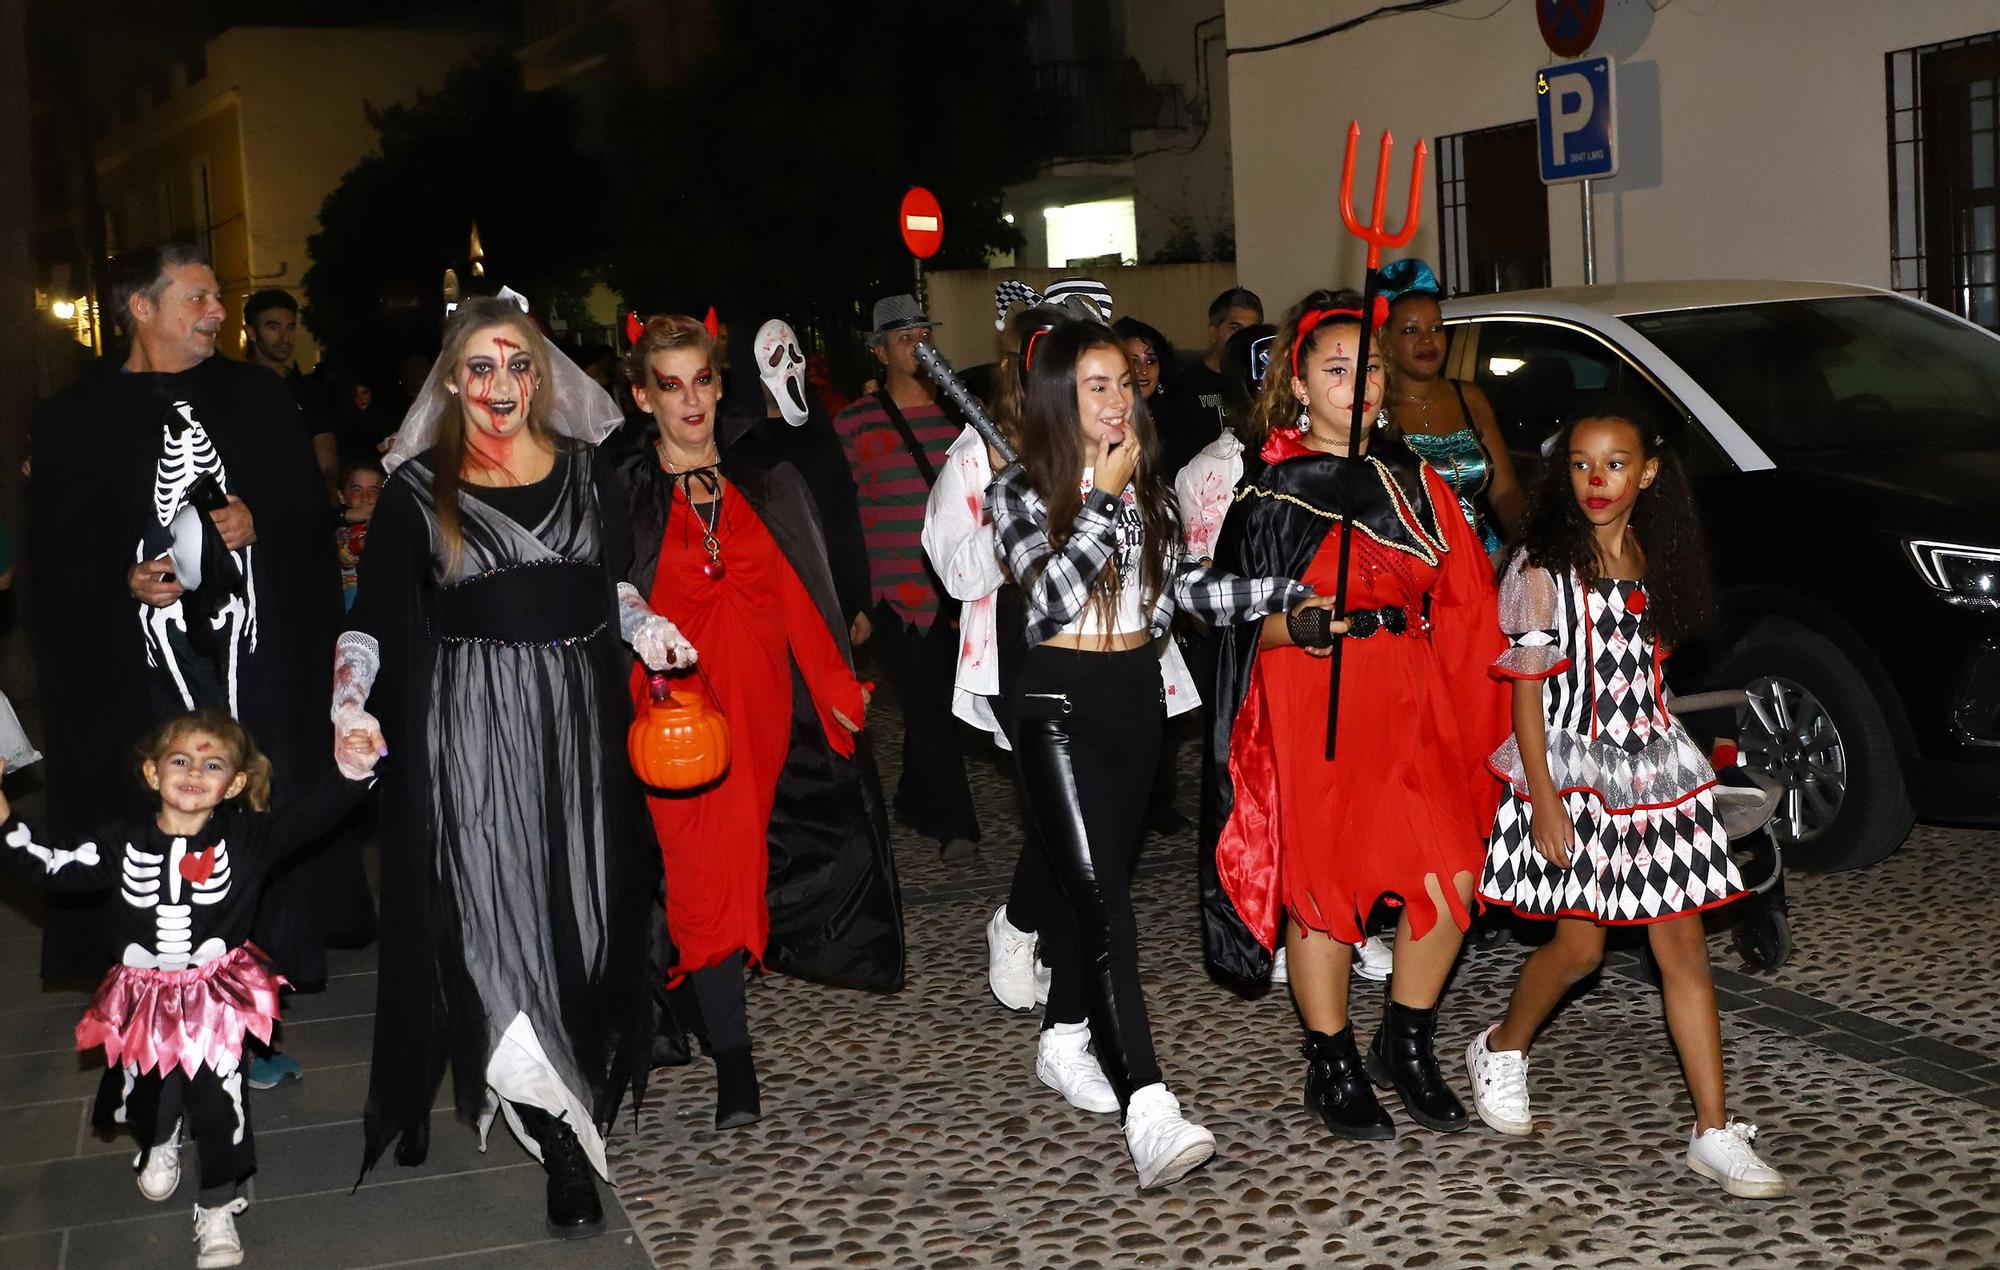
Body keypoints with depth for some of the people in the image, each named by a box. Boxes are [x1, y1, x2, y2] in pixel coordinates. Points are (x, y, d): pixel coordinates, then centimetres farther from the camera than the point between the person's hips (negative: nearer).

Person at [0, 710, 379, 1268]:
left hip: (219, 994, -2)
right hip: (146, 997, 2)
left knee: (219, 1100, -2)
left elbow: (308, 818, -23)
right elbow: (49, 863, -7)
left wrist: (352, 772, -40)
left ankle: (218, 1209, 19)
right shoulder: (123, 843, -7)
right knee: (149, 1087, 19)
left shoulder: (246, 839, -12)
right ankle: (159, 1143, 56)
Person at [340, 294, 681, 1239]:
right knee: (495, 922, -8)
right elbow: (375, 613, -1)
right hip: (470, 725, -3)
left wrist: (649, 631, 3)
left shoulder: (584, 468, 9)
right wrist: (351, 701, -15)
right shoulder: (419, 487, 2)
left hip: (577, 717, 3)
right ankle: (560, 1137, -4)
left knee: (580, 915, 3)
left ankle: (574, 1083, 16)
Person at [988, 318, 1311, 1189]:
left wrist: (1289, 591, -5)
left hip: (1136, 695, 6)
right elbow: (1054, 598, -19)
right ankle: (1148, 1108, -24)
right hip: (1061, 700, -6)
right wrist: (1104, 495, -16)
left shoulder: (1145, 485, 10)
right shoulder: (1020, 492, -6)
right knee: (1103, 897, -15)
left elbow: (1186, 587, 7)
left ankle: (1066, 1038, 34)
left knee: (1101, 881, 14)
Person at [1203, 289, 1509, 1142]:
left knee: (1453, 873, -3)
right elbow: (1246, 621, -4)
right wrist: (1301, 625, -25)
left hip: (1411, 703, 5)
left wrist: (1481, 720, 8)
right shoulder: (1272, 490, -1)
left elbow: (1460, 606, 14)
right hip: (1314, 706, -4)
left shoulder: (1413, 481, 13)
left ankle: (1404, 1046, 16)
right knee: (1325, 885, -1)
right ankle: (1332, 1070, 15)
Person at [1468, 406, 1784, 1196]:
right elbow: (1527, 688, -9)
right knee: (1579, 946, -1)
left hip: (1651, 768, 5)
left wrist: (1670, 760, 15)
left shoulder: (1656, 564, 9)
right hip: (1573, 773, -5)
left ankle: (1715, 1133, 3)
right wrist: (1543, 797, -14)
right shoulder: (1544, 568, -7)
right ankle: (1500, 1051, 28)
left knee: (1683, 947, 1)